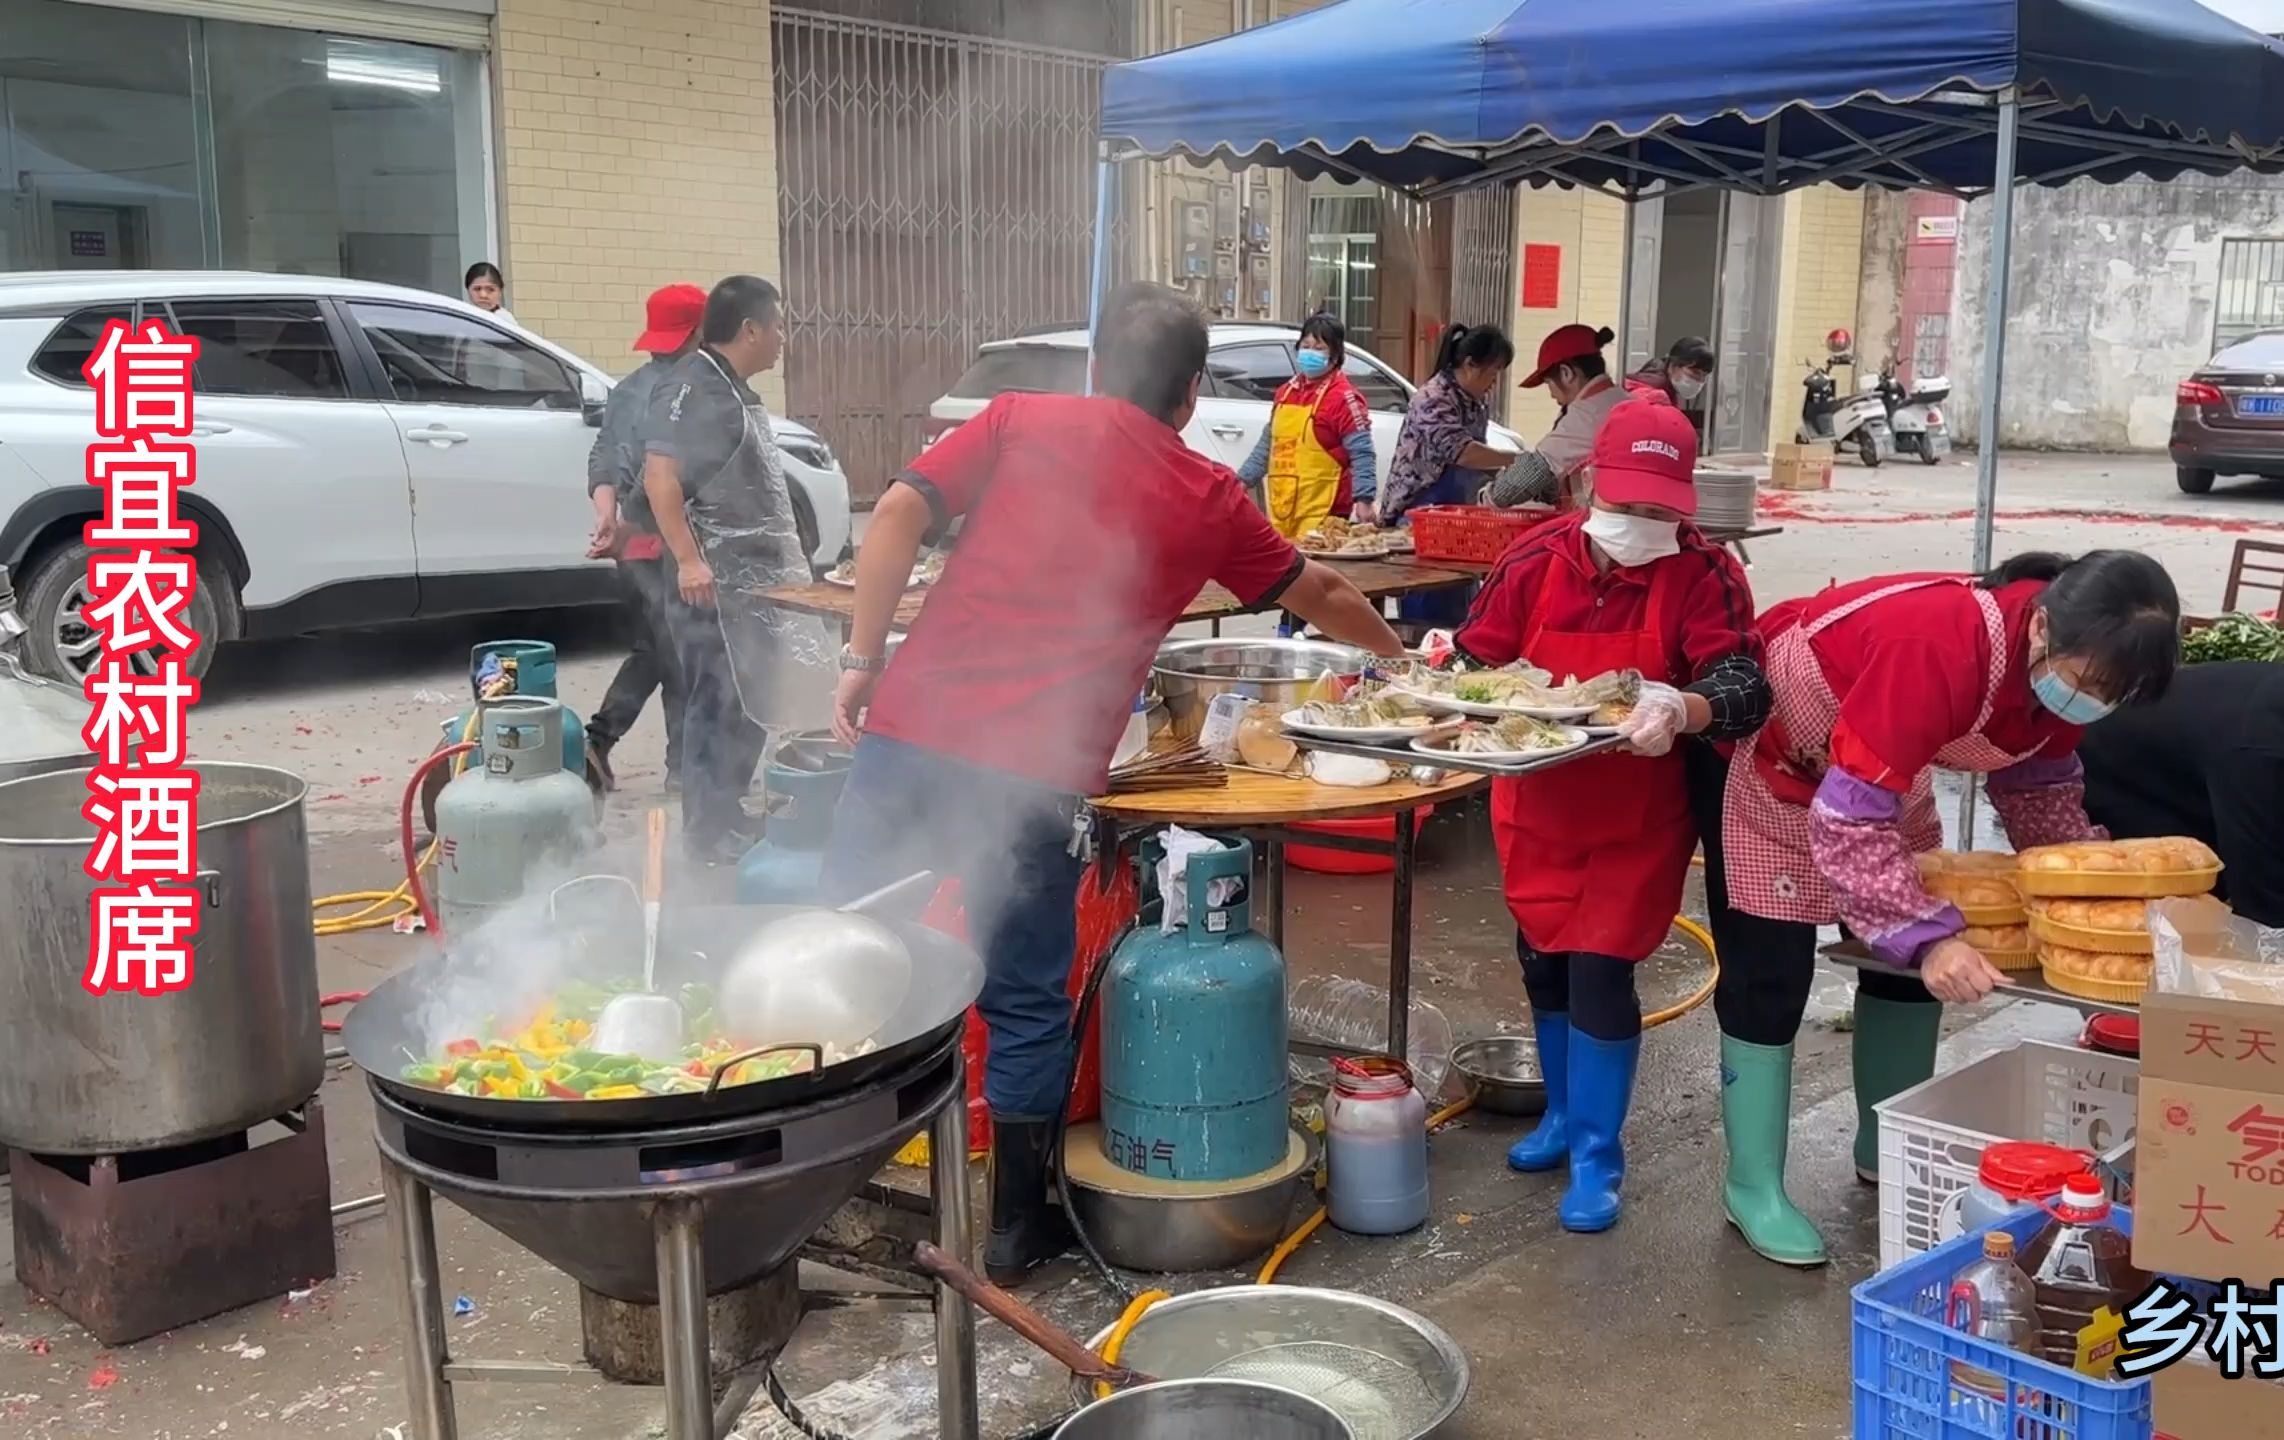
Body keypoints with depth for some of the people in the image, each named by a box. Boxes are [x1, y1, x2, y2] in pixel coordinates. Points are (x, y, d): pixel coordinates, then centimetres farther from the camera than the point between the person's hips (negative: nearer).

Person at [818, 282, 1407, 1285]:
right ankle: (1015, 1228, 26)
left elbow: (901, 512, -2)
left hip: (913, 731, 2)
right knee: (1026, 1005, 14)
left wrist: (863, 659, 3)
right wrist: (1391, 647, 49)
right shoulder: (1211, 499, 13)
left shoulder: (1022, 422, 11)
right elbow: (1314, 592, 30)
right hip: (1033, 777, -1)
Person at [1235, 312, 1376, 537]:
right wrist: (1244, 480, 21)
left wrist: (1363, 499, -21)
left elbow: (1361, 453, -11)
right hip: (1281, 511, 7)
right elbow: (1268, 445, 25)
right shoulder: (1285, 392, 16)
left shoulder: (1344, 397, -6)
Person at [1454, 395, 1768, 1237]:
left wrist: (1682, 710, -44)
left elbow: (1744, 685, -23)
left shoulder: (1703, 576, -14)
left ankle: (1597, 1156, 13)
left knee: (1601, 976, -5)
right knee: (1543, 963, 15)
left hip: (1637, 819, -4)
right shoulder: (1537, 559, -6)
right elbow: (1476, 657, 0)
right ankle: (1564, 1114, 38)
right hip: (1538, 808, 4)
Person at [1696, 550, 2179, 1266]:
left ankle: (1886, 1153, 26)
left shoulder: (2063, 663, -14)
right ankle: (1753, 1188, 7)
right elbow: (1845, 819, -40)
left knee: (1911, 963, 9)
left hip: (1883, 773, 8)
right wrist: (1929, 936, -45)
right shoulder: (1937, 646, -40)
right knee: (1769, 979, -6)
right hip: (1767, 757, -8)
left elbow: (2040, 783, 3)